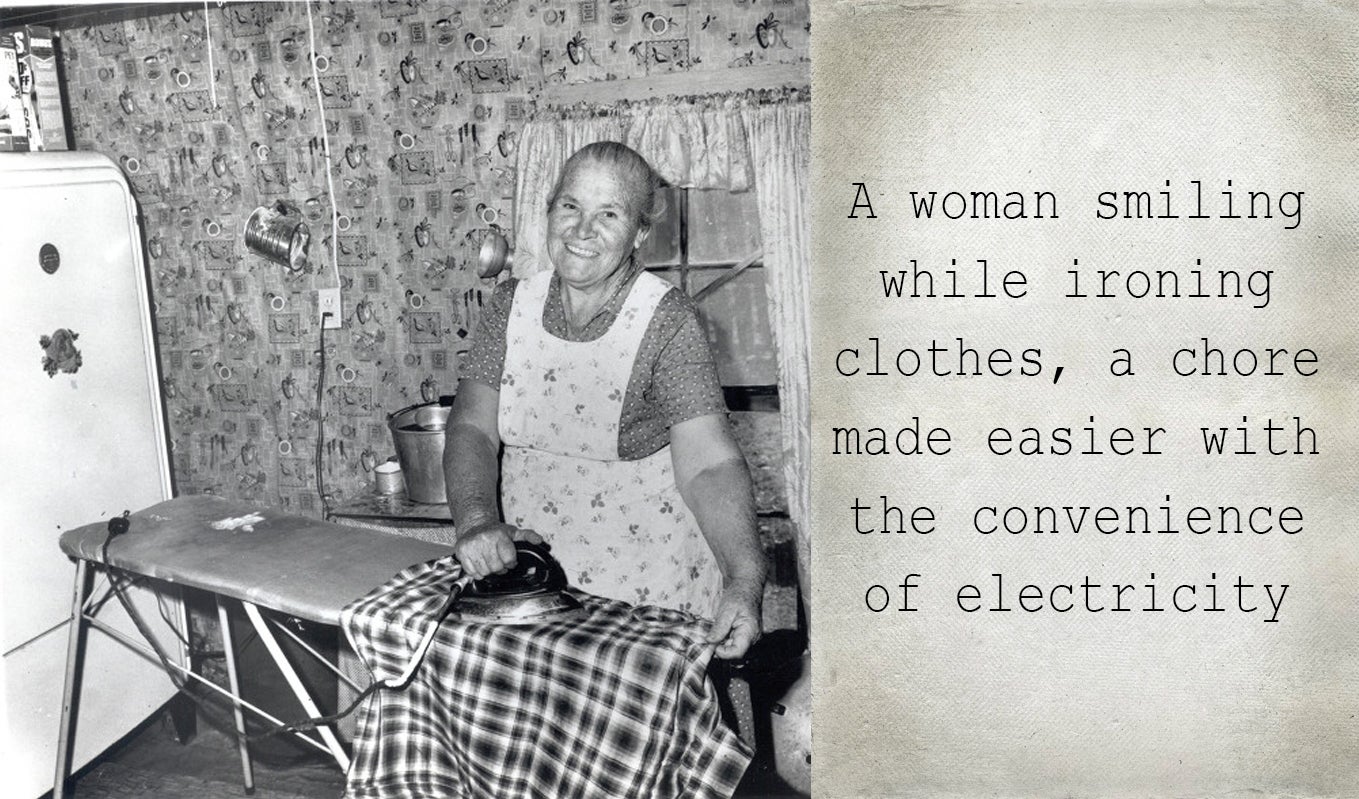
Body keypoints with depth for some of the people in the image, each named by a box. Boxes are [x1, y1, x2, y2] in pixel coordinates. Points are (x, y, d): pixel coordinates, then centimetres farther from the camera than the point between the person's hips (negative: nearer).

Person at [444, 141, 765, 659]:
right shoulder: (511, 304, 0)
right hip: (531, 565, 4)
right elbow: (472, 427, -6)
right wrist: (477, 521, -25)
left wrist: (744, 583, -36)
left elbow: (708, 464, -23)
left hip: (646, 578, -3)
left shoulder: (667, 320, -14)